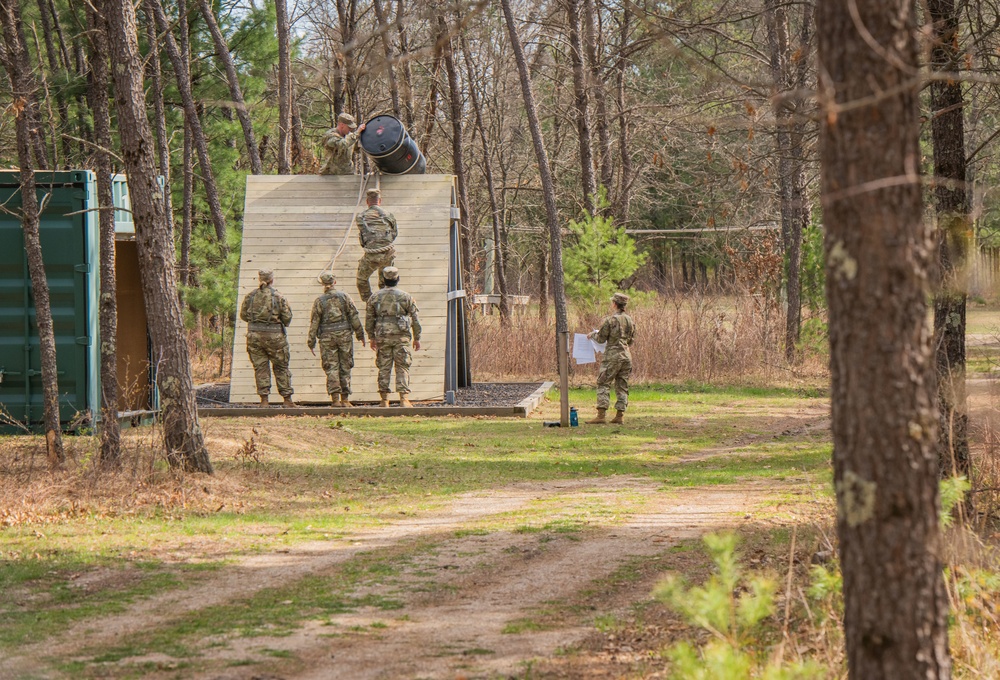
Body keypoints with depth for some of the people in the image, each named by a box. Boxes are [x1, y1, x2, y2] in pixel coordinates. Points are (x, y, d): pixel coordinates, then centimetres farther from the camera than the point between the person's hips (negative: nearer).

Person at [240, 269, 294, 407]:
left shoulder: (250, 297, 1)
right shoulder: (277, 297, -8)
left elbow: (243, 315, 9)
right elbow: (287, 317, -6)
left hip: (254, 335, 2)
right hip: (274, 335, -2)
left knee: (260, 367, 7)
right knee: (281, 367, 8)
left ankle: (264, 399, 3)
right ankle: (287, 399, 9)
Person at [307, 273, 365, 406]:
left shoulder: (319, 301, 0)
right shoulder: (344, 296, 2)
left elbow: (314, 323, 0)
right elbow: (354, 317, 0)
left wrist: (311, 342, 5)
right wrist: (360, 335, 7)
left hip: (327, 337, -1)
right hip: (344, 335, 1)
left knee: (331, 367, 0)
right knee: (345, 366, 8)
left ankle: (335, 399, -10)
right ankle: (344, 399, 9)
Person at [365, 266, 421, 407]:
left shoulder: (375, 297, 6)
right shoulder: (405, 296, 1)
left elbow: (369, 319, 9)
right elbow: (415, 318, 3)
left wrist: (371, 337, 17)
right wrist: (417, 338, 10)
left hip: (382, 337, 2)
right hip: (401, 336, -2)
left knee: (384, 368, 6)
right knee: (402, 367, -1)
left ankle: (384, 400, 5)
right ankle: (404, 398, -9)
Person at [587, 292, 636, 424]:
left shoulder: (610, 320, -11)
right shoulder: (630, 320, 8)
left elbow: (601, 339, -5)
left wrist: (593, 334, 15)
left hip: (612, 355, -6)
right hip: (626, 356, 6)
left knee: (603, 384, -2)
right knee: (622, 386, 10)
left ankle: (601, 415, -11)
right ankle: (620, 416, 7)